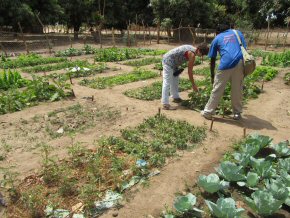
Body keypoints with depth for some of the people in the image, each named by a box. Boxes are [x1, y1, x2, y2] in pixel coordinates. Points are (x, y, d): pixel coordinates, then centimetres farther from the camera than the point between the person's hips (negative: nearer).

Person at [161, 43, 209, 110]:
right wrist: (193, 85, -8)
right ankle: (165, 104, -13)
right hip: (168, 61, -11)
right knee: (167, 83, -13)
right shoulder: (192, 54, -18)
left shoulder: (192, 48, 10)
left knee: (175, 80, 20)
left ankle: (176, 97, 33)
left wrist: (179, 68, 10)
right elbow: (189, 71, -15)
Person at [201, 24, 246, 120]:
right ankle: (237, 113, 22)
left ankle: (208, 112, 14)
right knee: (237, 90, 13)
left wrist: (212, 76, 27)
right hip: (240, 62, 3)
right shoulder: (237, 32, 26)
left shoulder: (216, 38, 21)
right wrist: (244, 68, 22)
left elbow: (212, 60, 19)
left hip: (226, 64, -2)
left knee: (217, 90, 6)